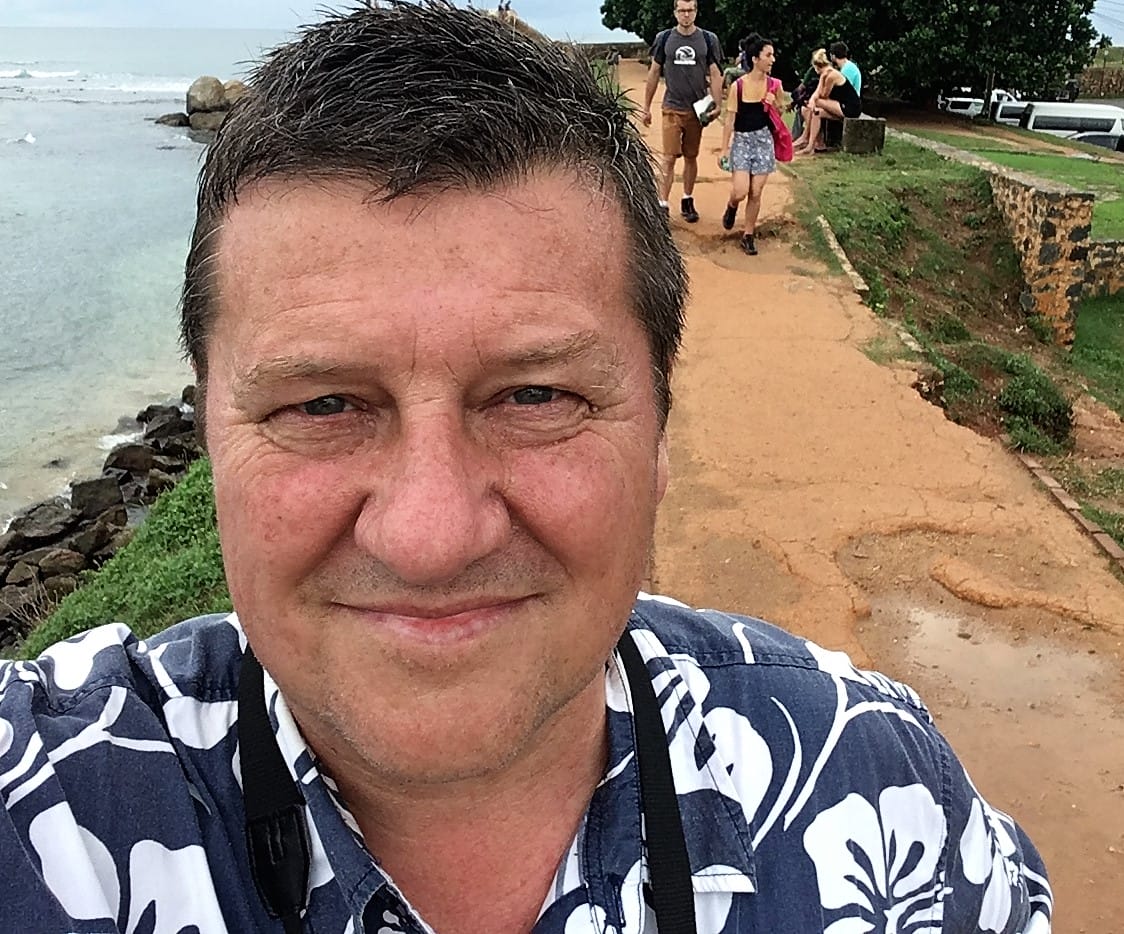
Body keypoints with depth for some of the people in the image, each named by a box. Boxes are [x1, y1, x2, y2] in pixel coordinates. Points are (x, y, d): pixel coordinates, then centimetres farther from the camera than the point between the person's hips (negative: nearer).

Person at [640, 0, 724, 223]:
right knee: (669, 157, -7)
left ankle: (687, 201, 22)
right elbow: (653, 74, 7)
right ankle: (663, 203, -5)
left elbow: (715, 75, 3)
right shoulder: (664, 38, 2)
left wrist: (716, 105, -8)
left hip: (697, 109, 1)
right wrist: (646, 107, 6)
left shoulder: (708, 39, 3)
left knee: (691, 157, 9)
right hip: (672, 108, -1)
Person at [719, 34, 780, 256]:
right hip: (741, 140, -2)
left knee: (755, 194, 2)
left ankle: (749, 235, 16)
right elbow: (730, 119, -5)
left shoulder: (774, 85, 0)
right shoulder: (738, 86, -9)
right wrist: (724, 149, -6)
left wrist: (773, 104, -11)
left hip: (763, 140, 2)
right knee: (740, 192, -13)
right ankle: (732, 205, 24)